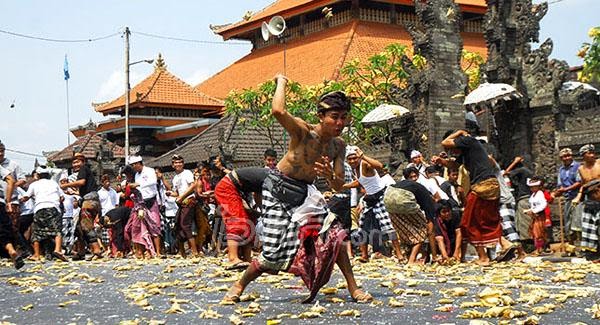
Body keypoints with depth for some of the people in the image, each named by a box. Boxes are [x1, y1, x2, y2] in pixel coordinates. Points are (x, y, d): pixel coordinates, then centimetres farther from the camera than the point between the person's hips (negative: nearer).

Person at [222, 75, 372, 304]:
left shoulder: (338, 145, -5)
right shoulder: (303, 132, -24)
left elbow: (339, 186, -2)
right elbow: (278, 111, -43)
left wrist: (330, 176, -26)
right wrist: (281, 82, -25)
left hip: (305, 192, 5)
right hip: (278, 190, -5)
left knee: (334, 234, -11)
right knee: (274, 253, -7)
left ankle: (353, 289, 1)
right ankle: (239, 286, 17)